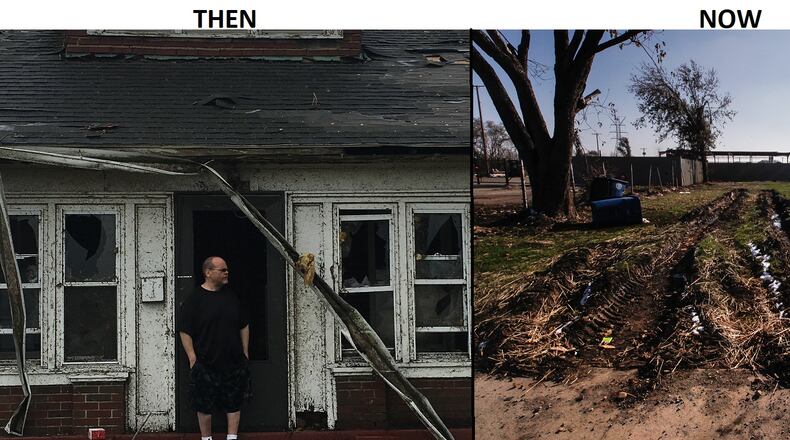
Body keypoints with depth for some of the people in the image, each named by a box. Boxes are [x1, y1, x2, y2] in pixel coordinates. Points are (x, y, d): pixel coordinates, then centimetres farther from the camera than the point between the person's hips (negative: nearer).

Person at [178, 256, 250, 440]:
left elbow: (244, 326, 16)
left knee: (234, 402, 8)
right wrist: (192, 358, -13)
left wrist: (245, 352, 11)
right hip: (205, 363, -4)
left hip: (234, 362, 4)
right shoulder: (194, 299, -7)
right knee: (205, 404, 5)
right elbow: (185, 331, -8)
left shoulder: (231, 296, 8)